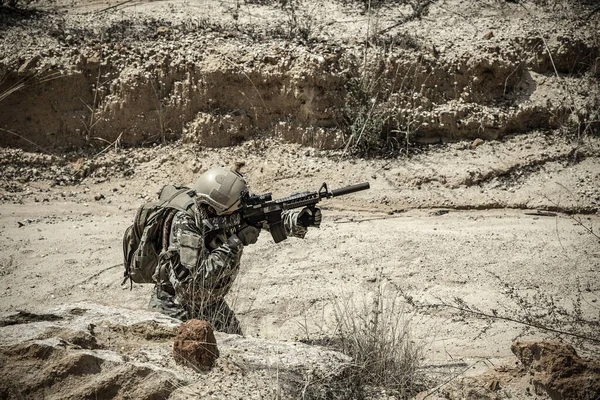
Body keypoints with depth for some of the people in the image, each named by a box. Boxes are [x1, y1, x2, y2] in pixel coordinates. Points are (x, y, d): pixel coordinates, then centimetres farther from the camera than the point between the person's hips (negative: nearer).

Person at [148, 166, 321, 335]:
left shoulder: (229, 213, -12)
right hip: (176, 307, -6)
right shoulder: (185, 224, -30)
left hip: (211, 302, 6)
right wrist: (237, 241, -34)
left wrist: (299, 220, -26)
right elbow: (195, 279, -35)